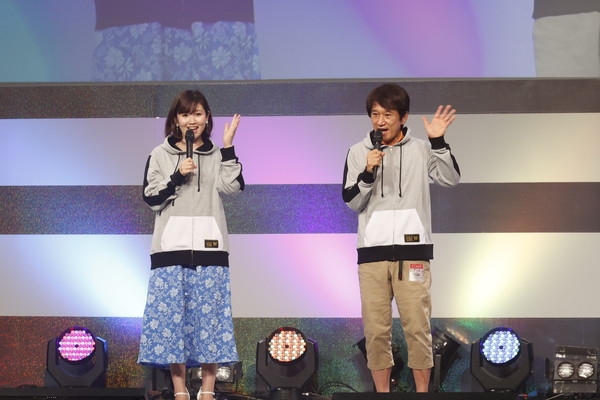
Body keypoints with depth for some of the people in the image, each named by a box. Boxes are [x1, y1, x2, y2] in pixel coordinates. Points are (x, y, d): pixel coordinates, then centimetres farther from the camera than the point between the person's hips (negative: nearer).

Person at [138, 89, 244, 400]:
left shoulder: (217, 155, 12)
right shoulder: (160, 155, 9)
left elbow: (233, 187, -6)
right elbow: (151, 198, 2)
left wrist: (228, 147, -11)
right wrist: (177, 177, -10)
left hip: (208, 246, 1)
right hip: (171, 246, -1)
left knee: (209, 314, -2)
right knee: (172, 313, -4)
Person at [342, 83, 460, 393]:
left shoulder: (421, 149, 5)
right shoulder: (359, 152, 6)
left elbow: (450, 179, -7)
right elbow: (351, 202, 2)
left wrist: (438, 142, -16)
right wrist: (368, 172, -13)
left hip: (413, 250, -1)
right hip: (372, 251, 1)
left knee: (417, 325, -2)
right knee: (376, 328, 2)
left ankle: (422, 392, 7)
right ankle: (382, 392, 11)